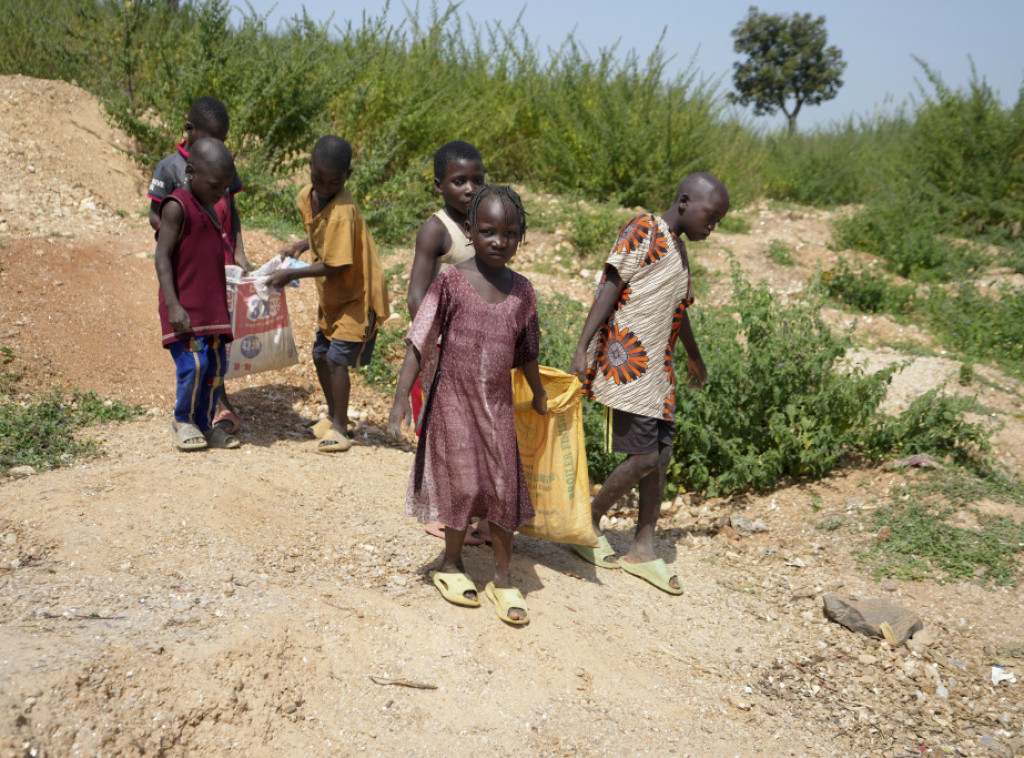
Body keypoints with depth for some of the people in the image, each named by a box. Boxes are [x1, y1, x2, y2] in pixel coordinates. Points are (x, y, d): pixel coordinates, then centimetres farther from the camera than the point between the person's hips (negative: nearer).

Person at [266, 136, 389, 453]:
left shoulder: (343, 212, -30)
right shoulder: (306, 197, -4)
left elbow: (336, 265, -28)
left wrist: (292, 274, -22)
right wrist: (300, 245, -1)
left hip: (359, 297, -9)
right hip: (333, 296, 9)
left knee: (337, 358, -10)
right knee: (320, 355, 14)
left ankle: (339, 429, 5)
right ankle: (334, 416, 33)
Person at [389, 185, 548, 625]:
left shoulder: (521, 292, 0)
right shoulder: (451, 284, -12)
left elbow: (525, 352, 14)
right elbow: (420, 344, -11)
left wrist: (538, 394, 25)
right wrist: (401, 399, -15)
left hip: (498, 406, 3)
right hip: (453, 402, -3)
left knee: (504, 488, 4)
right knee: (462, 485, 5)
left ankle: (502, 580, 18)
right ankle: (451, 565, 28)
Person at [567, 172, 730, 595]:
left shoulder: (677, 251, 20)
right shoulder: (643, 231, -6)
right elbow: (609, 289, -15)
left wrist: (694, 357, 48)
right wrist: (582, 349, -24)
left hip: (657, 370, 9)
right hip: (626, 365, -9)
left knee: (661, 456, 8)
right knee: (643, 457, -10)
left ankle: (642, 549, 18)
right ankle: (589, 524, 11)